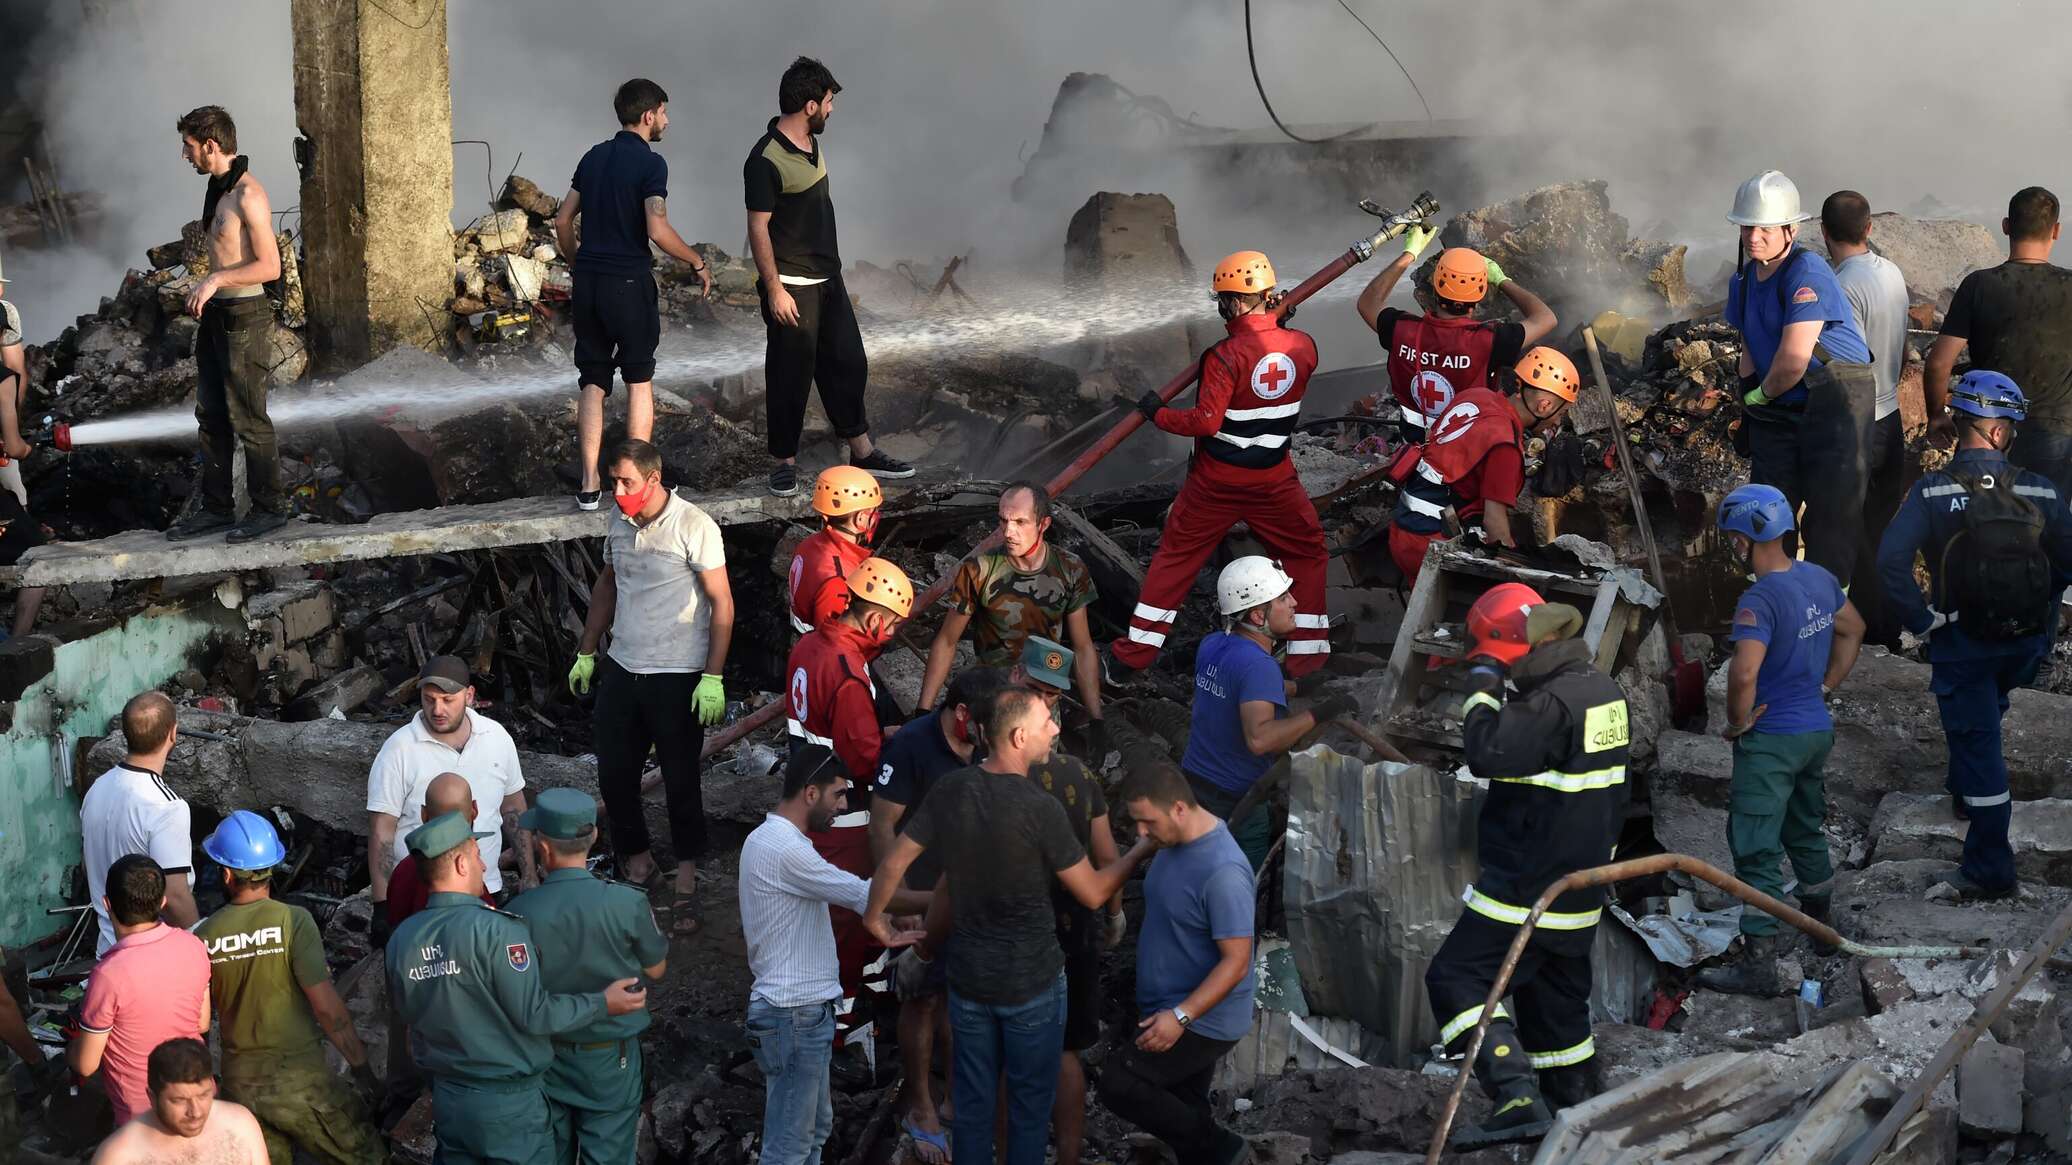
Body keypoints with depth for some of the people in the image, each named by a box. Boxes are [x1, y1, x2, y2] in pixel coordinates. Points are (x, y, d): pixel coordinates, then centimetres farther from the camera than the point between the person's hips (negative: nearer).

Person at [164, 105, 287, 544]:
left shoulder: (248, 195, -18)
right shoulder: (216, 189, 11)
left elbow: (270, 266, -21)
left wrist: (215, 280, -24)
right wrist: (203, 292, 17)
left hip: (245, 317, -10)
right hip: (215, 314, 10)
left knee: (248, 418, -3)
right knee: (211, 415, 13)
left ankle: (269, 508, 7)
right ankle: (216, 507, 20)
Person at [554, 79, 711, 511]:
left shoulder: (594, 156, 10)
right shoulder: (650, 163, -10)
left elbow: (563, 221, 13)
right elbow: (658, 231, -20)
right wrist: (698, 264, -6)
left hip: (587, 282, 5)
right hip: (629, 284, -5)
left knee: (591, 383, 8)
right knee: (639, 381, 9)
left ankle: (589, 485, 5)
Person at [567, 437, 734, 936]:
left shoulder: (694, 526, -14)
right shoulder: (619, 524, 5)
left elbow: (722, 604, -13)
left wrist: (713, 678, -17)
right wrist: (586, 653, 19)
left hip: (678, 678, -6)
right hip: (622, 670, 6)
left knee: (681, 781, 2)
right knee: (614, 773, 9)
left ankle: (686, 884, 13)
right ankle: (638, 862, 28)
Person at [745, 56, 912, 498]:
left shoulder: (809, 143, 7)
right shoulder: (766, 160, -21)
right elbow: (758, 228, -19)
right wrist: (774, 289, -20)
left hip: (827, 279, 9)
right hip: (792, 288, -9)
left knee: (848, 363, 14)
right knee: (791, 375, 1)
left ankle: (862, 452, 25)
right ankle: (785, 461, 13)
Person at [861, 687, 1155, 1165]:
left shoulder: (951, 790, -7)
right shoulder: (1041, 809, -21)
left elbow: (894, 862, 1)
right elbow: (1093, 893, -12)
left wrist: (874, 916, 19)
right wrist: (1140, 852, 4)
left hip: (968, 977, 5)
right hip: (1032, 982, -5)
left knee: (972, 1102, 15)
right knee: (1029, 1107, 11)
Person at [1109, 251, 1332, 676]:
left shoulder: (1226, 356, -20)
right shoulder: (1303, 346, -6)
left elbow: (1207, 421, -23)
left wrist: (1158, 414, -9)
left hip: (1216, 481, -2)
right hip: (1274, 481, 2)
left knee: (1176, 554, 12)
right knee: (1307, 554, 19)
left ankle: (1135, 651, 15)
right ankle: (1307, 652, 16)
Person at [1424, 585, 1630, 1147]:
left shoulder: (1554, 703, -22)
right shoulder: (1604, 690, 11)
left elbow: (1488, 753, -28)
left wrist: (1483, 688, -16)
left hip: (1528, 885, -10)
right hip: (1578, 884, 10)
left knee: (1456, 978, -10)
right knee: (1556, 995, 19)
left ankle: (1516, 1096, -22)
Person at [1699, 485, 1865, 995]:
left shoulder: (1761, 599, -25)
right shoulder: (1820, 580, 2)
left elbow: (1744, 672, -34)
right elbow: (1853, 630, 19)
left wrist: (1737, 722, -17)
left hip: (1771, 741, -8)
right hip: (1818, 729, 8)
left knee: (1756, 849, -4)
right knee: (1805, 831, 26)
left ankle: (1759, 964, -3)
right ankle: (1821, 925, 42)